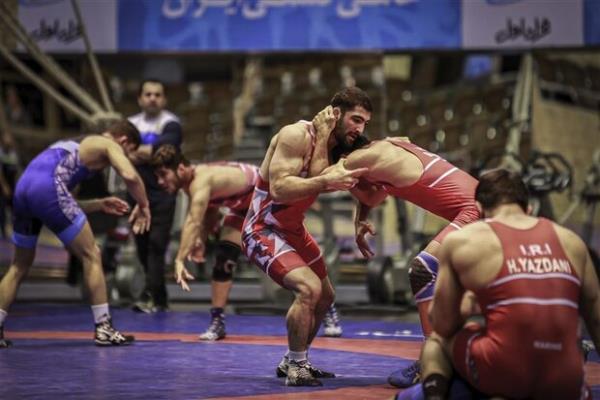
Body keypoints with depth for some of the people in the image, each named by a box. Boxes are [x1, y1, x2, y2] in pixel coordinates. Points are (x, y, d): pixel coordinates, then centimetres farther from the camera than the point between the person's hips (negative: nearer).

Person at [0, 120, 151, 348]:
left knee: (20, 266, 21)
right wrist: (143, 206, 8)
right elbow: (130, 176, -8)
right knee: (91, 256, 4)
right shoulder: (109, 145, 13)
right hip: (48, 187, -8)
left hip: (23, 187, 8)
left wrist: (99, 205, 36)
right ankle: (103, 329, 5)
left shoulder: (74, 145, 37)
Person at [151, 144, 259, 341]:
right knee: (223, 258, 0)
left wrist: (180, 260, -59)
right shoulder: (192, 182, -9)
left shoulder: (201, 180, -38)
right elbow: (210, 211, 7)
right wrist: (201, 240, -9)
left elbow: (193, 222, -50)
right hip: (243, 205, 8)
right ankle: (217, 321, 4)